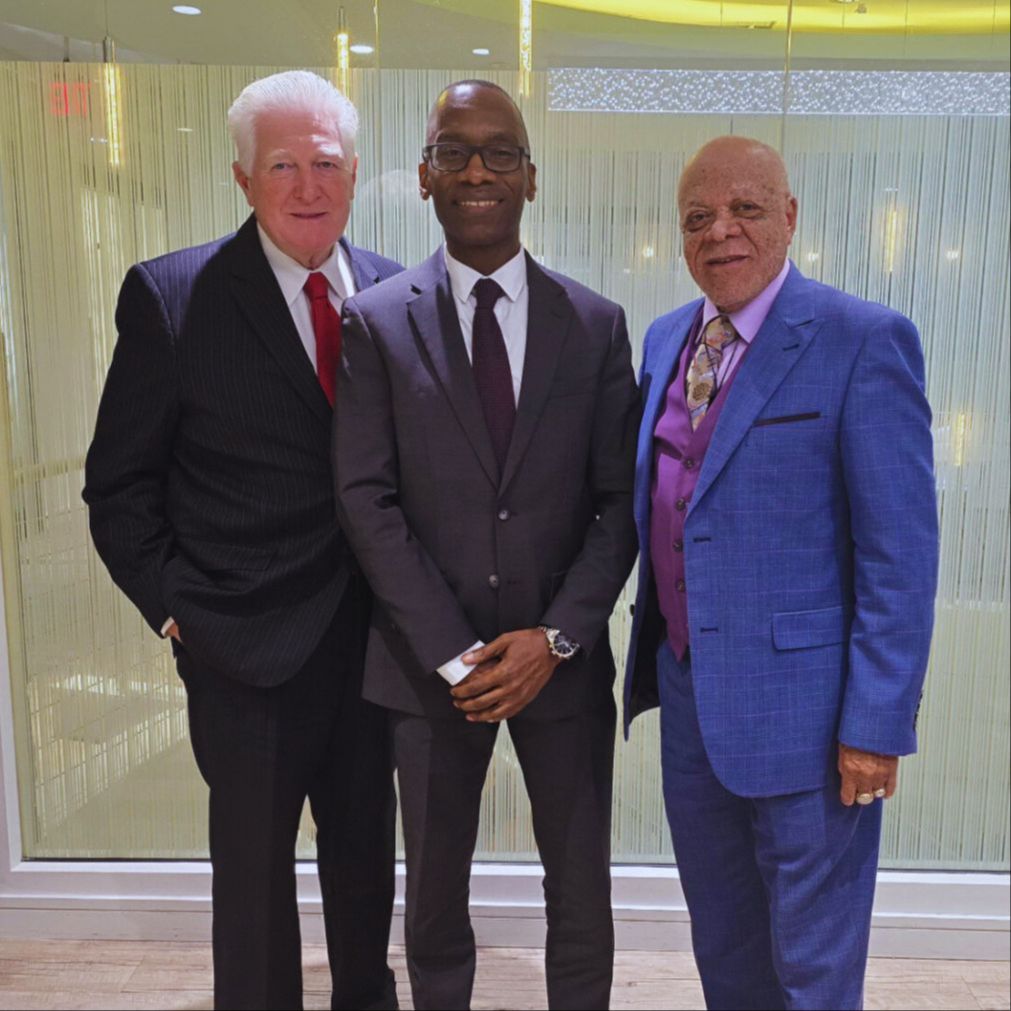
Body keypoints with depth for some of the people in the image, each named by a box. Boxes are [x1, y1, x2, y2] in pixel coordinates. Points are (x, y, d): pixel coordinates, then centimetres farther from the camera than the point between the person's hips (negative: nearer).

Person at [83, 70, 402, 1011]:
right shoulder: (169, 294, -9)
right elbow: (120, 486, -4)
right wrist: (176, 607, -8)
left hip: (373, 636, 4)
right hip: (248, 648, -3)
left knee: (364, 847, 22)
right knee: (255, 867, 15)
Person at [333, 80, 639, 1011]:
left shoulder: (596, 324, 0)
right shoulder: (376, 322, -2)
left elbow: (621, 501, -1)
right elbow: (367, 500, -7)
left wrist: (556, 638, -12)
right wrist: (454, 653, -12)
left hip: (563, 659, 1)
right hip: (430, 661, 0)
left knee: (580, 893, 15)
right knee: (435, 891, 18)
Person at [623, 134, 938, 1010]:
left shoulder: (864, 341, -13)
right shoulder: (667, 339, 8)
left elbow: (901, 551, -15)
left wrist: (877, 723, -16)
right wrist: (653, 657, 13)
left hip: (802, 705, -6)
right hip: (688, 691, 7)